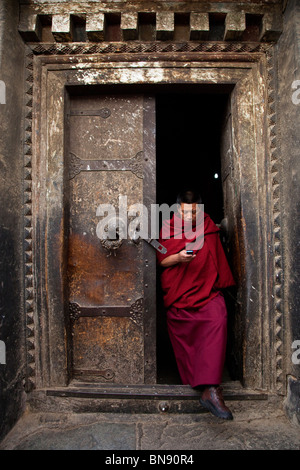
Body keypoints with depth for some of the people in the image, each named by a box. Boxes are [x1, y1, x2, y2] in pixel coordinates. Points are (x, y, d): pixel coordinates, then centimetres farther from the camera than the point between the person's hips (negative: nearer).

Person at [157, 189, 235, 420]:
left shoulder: (209, 225, 8)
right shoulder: (168, 228, 2)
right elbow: (161, 260, 2)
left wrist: (222, 284, 22)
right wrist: (178, 257, -18)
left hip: (208, 290, 1)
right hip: (178, 295, 0)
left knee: (218, 321, -25)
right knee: (183, 340, 5)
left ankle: (210, 390, -24)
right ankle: (191, 384, 27)